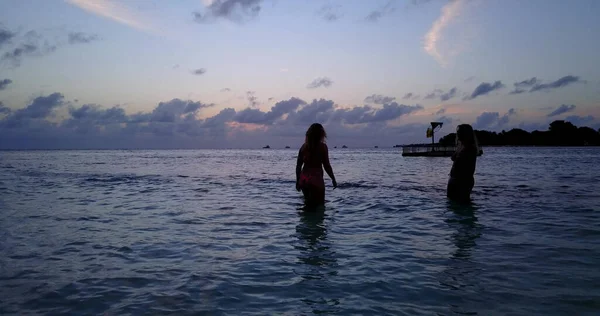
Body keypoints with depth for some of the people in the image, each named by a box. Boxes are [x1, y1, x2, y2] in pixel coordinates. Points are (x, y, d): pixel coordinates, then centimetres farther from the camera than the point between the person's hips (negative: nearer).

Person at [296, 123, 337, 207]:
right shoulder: (322, 146, -7)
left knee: (308, 204, 19)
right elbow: (326, 165, -8)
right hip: (316, 179, -5)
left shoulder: (304, 146, 7)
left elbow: (298, 166, 9)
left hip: (303, 180, 5)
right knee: (319, 205, 3)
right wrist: (333, 179, 3)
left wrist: (298, 181, 17)